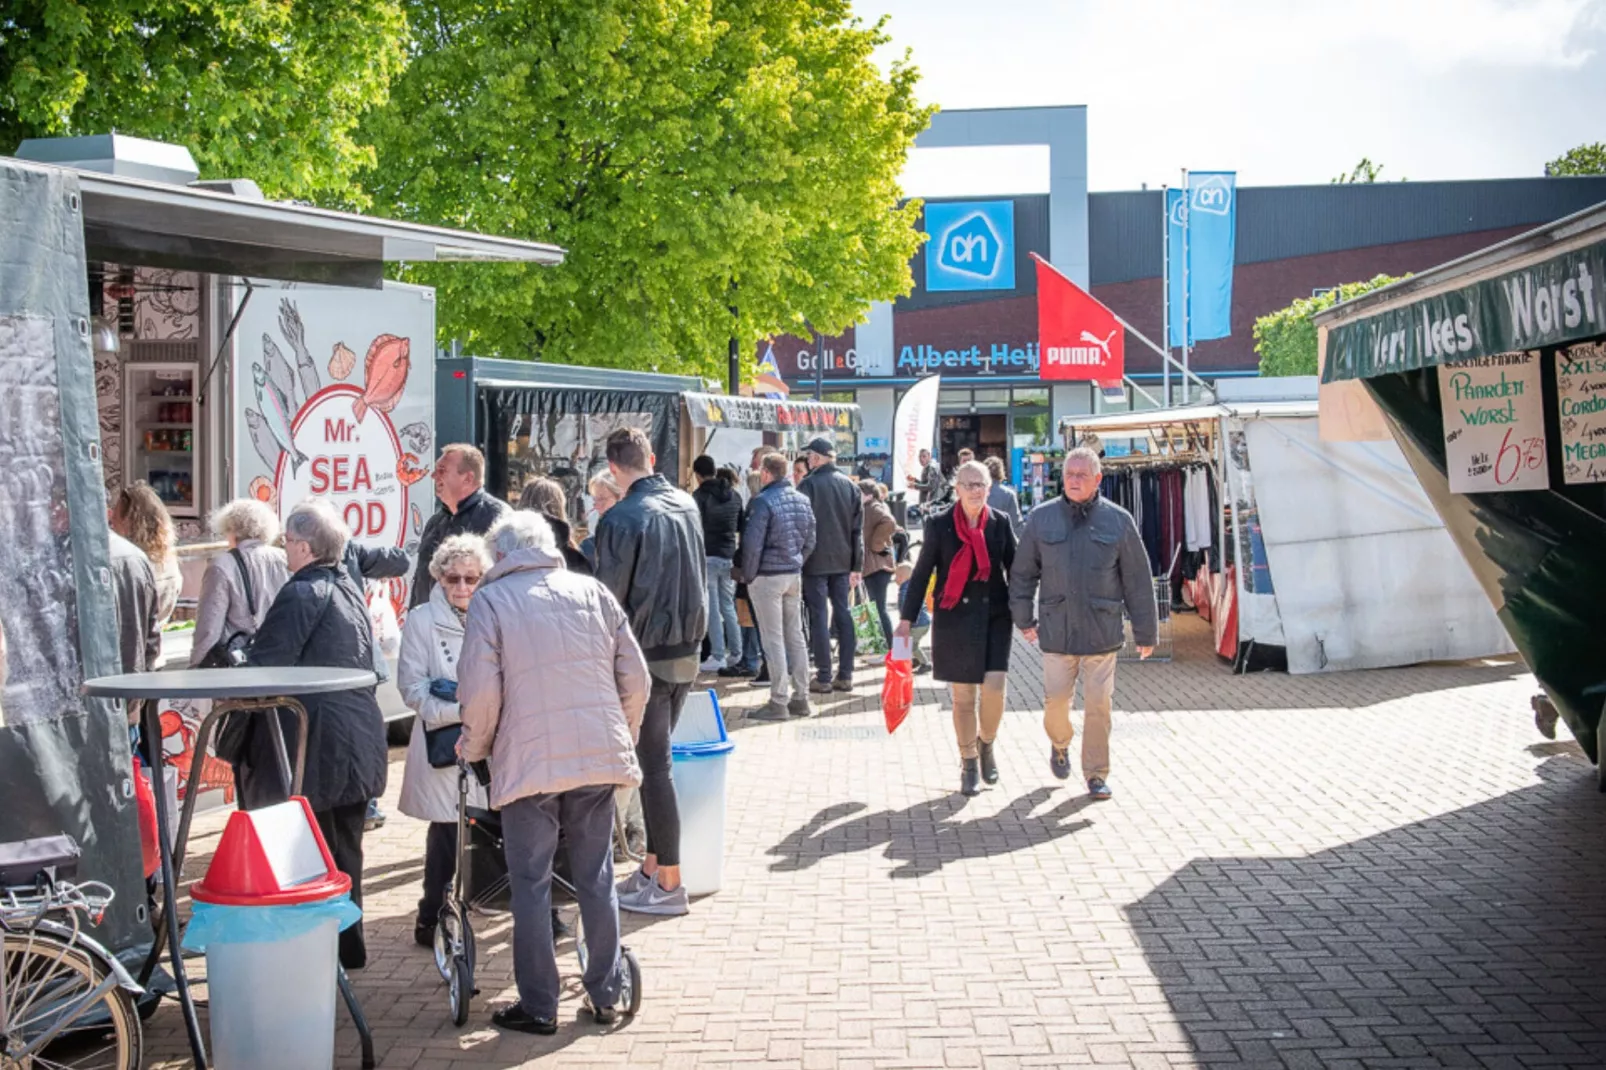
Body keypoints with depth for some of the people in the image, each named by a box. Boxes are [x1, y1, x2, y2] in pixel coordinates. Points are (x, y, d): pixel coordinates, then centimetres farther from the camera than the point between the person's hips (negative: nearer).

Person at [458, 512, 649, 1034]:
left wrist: (475, 747, 8)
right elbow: (635, 677, 7)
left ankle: (538, 1006, 10)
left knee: (531, 883, 5)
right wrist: (622, 737, 22)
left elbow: (481, 692, -10)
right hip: (598, 756, 4)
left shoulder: (491, 600, -3)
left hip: (528, 761, -4)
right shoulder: (593, 591, 8)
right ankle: (605, 994, 20)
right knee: (596, 877, 13)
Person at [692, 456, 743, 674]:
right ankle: (736, 653, 18)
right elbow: (741, 526, 16)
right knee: (728, 606, 15)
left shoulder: (700, 495, -9)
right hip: (729, 556, 6)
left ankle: (718, 656, -3)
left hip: (708, 556, -6)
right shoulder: (735, 496, 9)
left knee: (712, 608, -2)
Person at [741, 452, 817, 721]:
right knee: (795, 636, 12)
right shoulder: (802, 500, 7)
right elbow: (810, 541, 12)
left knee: (773, 640, -3)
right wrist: (797, 563, 17)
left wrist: (748, 575, -5)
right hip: (794, 575, 7)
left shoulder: (763, 501, -15)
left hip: (766, 577, -7)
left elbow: (753, 544, -16)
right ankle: (801, 698, 16)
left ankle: (779, 702, -1)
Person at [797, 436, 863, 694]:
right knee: (843, 614, 10)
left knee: (819, 617, -1)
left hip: (816, 562, -5)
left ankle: (823, 677, -1)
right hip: (843, 561, 5)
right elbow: (858, 529, 8)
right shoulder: (850, 486, 7)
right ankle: (845, 675, 11)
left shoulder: (808, 485, -9)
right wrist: (857, 566, 11)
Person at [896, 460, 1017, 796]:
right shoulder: (940, 525, -1)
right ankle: (969, 763, 19)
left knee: (993, 689, -10)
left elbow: (1015, 570, 9)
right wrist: (907, 618, 1)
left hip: (994, 617, 1)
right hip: (954, 619, -1)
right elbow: (922, 573, 3)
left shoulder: (1000, 524, 3)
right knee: (963, 696, 4)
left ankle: (986, 744, 19)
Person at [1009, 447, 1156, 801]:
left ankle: (1096, 775, 15)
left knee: (1098, 705, 1)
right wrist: (1024, 619, 9)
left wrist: (1145, 632, 5)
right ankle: (1060, 744, 35)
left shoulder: (1117, 521, 1)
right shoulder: (1042, 518, 3)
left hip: (1102, 632, -1)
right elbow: (1023, 572, 10)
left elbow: (1137, 581, 4)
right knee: (1056, 699, 4)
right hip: (1056, 629, 1)